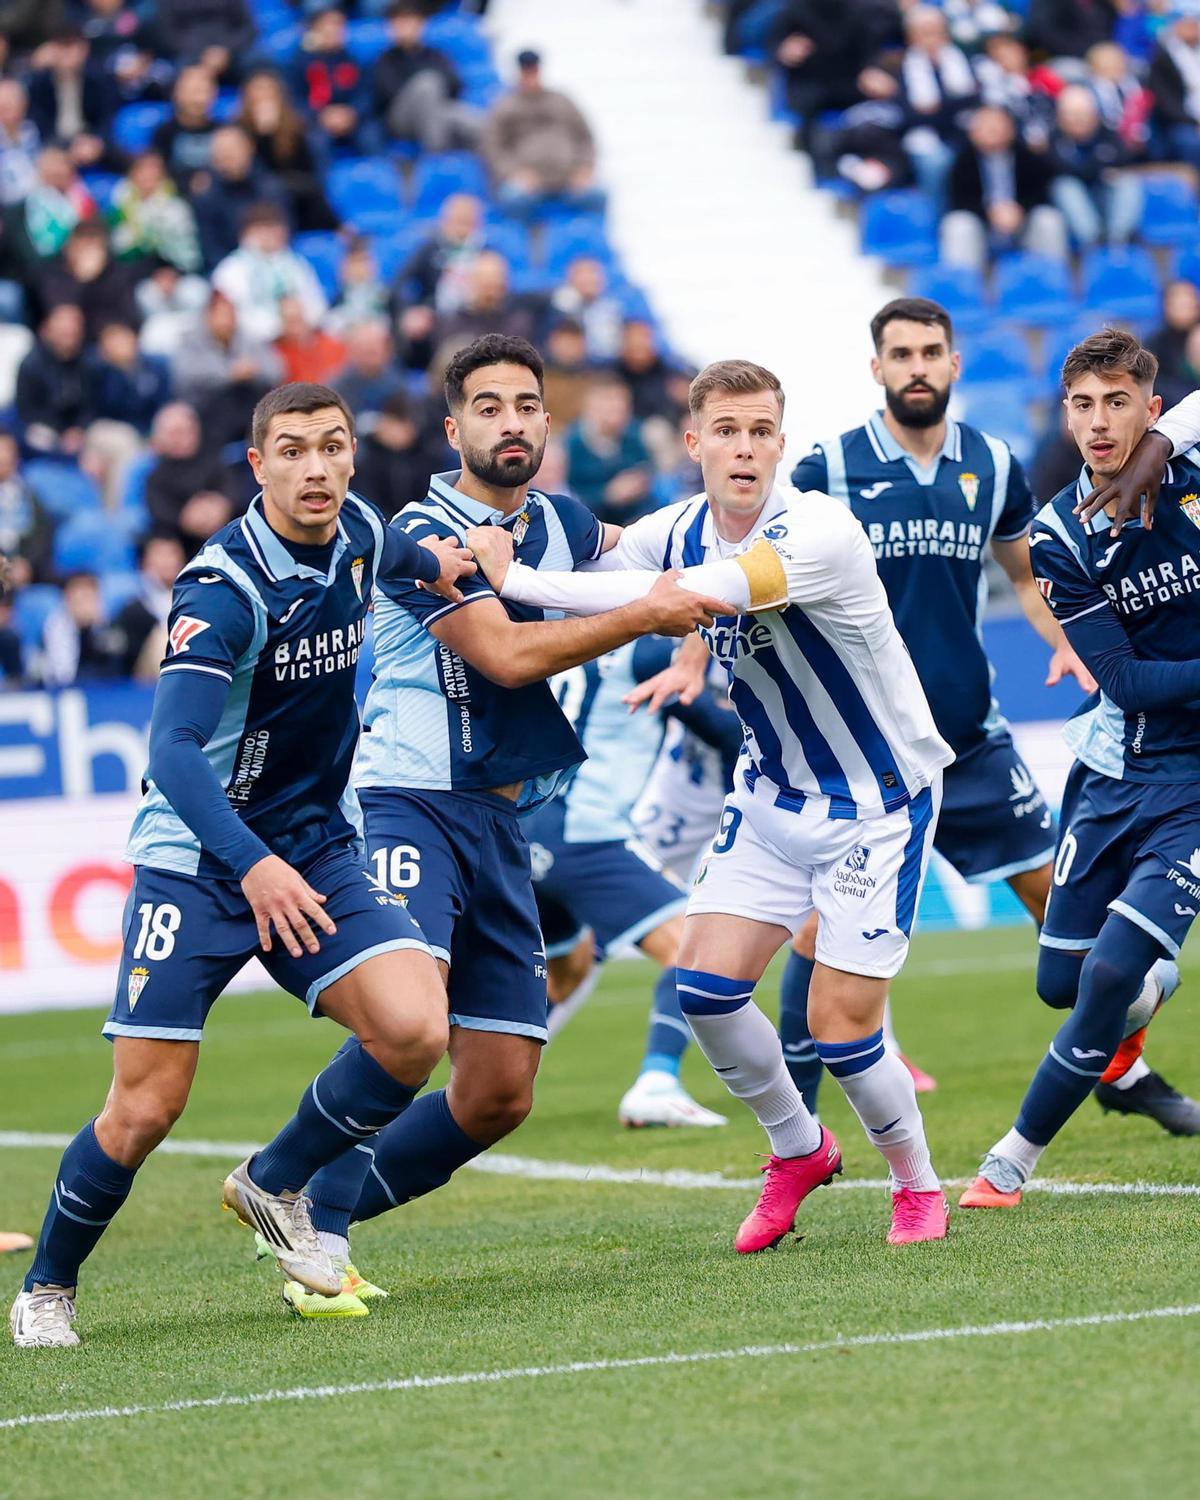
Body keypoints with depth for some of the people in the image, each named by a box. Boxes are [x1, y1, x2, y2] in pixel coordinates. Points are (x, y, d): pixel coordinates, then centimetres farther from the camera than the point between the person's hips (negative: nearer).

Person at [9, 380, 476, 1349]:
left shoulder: (360, 536, -1)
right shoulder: (224, 590, -21)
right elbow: (173, 747, -33)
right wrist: (252, 865, -44)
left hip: (317, 849, 5)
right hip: (199, 859, -5)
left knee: (414, 1031, -17)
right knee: (145, 1110, -7)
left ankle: (274, 1186, 7)